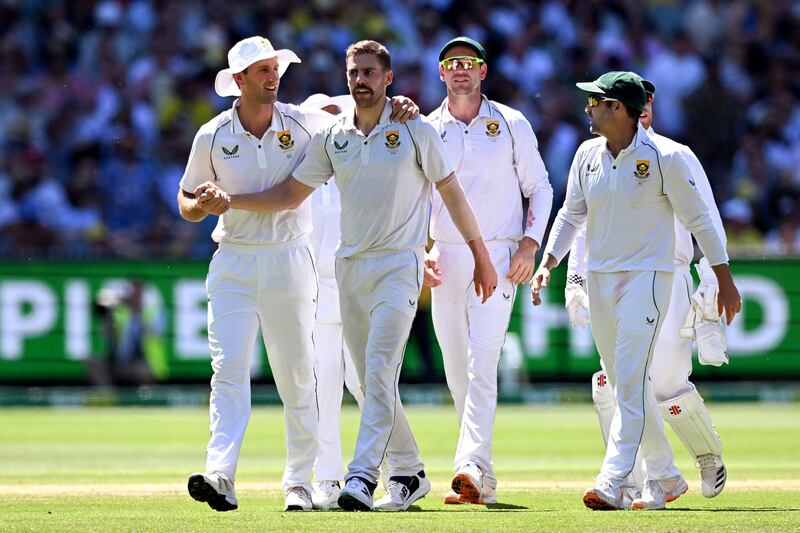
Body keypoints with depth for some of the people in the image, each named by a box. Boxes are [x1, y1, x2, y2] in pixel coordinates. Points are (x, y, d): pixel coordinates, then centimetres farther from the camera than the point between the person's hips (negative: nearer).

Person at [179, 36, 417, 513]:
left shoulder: (304, 123, 0)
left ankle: (301, 483, 11)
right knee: (229, 369, -13)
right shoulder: (212, 137, 0)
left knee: (297, 378, 3)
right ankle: (220, 477, -24)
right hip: (233, 265, -1)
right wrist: (204, 203, -16)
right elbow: (187, 203, 9)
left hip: (290, 263, 1)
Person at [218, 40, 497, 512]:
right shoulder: (333, 138, 10)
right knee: (368, 380, 7)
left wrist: (481, 255, 5)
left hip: (399, 265, -5)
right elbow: (291, 194, 12)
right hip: (350, 268, 5)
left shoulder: (415, 131, -1)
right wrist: (228, 200, 2)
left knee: (380, 371, -18)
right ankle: (409, 473, 20)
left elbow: (451, 190, 4)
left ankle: (363, 477, -25)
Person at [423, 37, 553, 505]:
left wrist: (530, 243, -6)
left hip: (498, 256, -4)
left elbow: (540, 188, 8)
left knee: (482, 361, -18)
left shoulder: (512, 125, 4)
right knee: (457, 372, 4)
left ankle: (473, 467, -29)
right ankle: (482, 480, 11)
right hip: (445, 261, 4)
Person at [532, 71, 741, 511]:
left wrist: (724, 280, -4)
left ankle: (611, 483, -22)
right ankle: (664, 478, 22)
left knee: (630, 380, -16)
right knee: (623, 384, 10)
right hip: (598, 279, 7)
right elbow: (571, 214, 15)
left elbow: (698, 219, -5)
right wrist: (547, 262, 3)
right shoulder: (587, 154, 6)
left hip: (647, 277, -7)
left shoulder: (663, 157, -11)